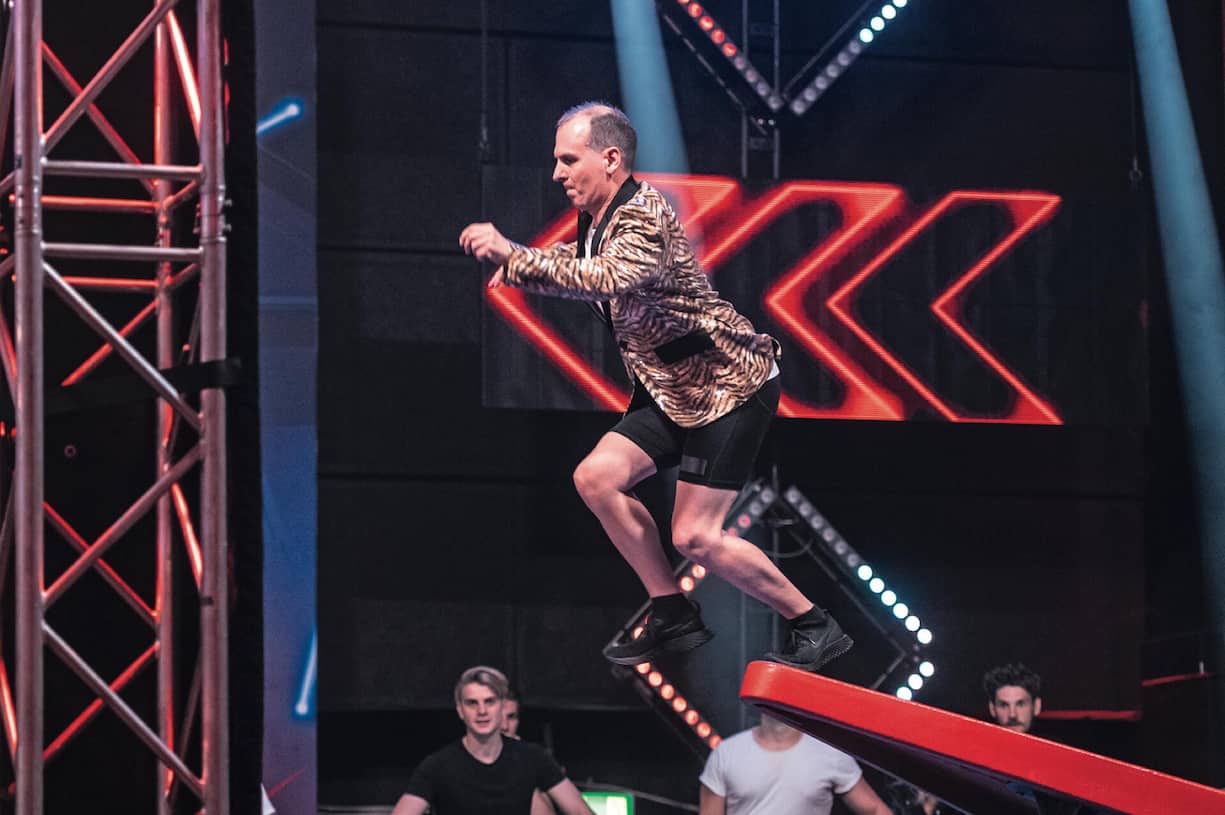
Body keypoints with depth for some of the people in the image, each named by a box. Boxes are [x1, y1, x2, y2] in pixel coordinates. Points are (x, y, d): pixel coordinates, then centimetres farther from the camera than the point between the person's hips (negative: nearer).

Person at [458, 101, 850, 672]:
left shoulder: (644, 218, -22)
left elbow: (607, 280, -41)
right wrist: (507, 265, 2)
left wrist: (512, 256, -39)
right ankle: (674, 618, 6)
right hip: (674, 388, 9)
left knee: (695, 536, -11)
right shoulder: (597, 223, 7)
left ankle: (813, 627, 3)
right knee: (596, 478, -3)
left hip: (731, 383, -9)